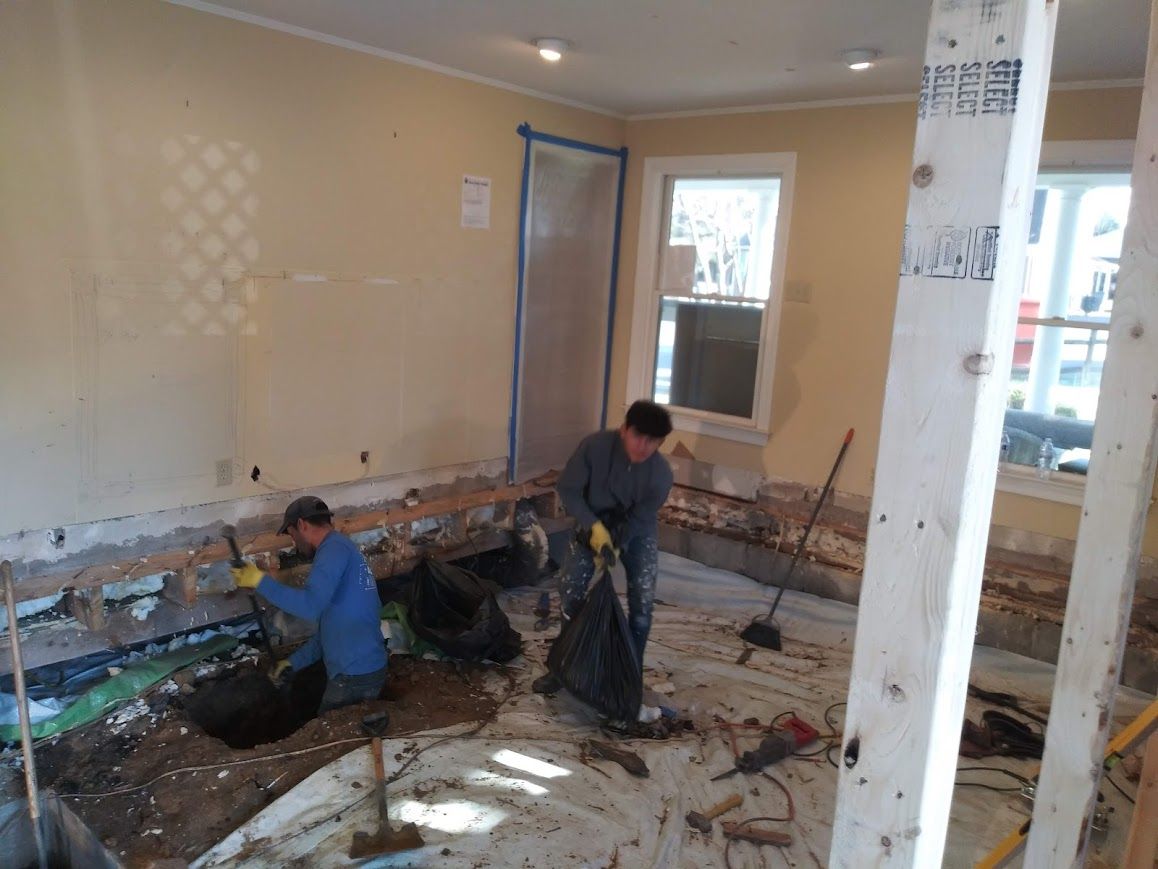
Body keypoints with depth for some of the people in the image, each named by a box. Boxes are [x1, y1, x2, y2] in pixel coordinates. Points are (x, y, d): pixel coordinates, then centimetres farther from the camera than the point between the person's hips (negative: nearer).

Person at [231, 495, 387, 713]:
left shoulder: (334, 548, -14)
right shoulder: (342, 549, 17)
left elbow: (311, 605, -28)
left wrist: (260, 581, -19)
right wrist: (294, 663, 19)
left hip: (355, 676, -9)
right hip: (366, 669, 9)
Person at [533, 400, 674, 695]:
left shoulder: (661, 474, -29)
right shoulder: (595, 445, -31)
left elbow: (639, 519, -17)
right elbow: (567, 488, -21)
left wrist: (615, 548, -23)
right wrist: (594, 526, -29)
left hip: (637, 531, 0)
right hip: (593, 522, 1)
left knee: (642, 600, -10)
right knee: (570, 590, -3)